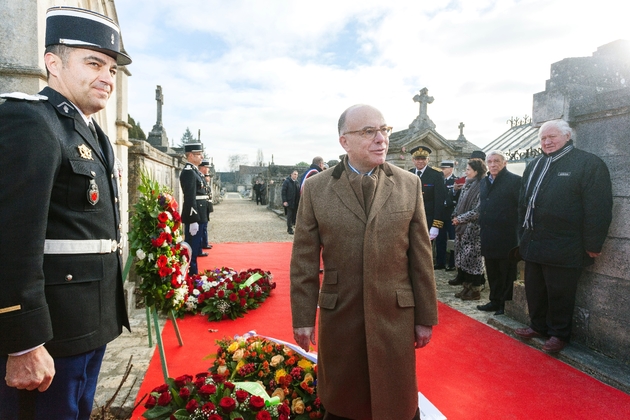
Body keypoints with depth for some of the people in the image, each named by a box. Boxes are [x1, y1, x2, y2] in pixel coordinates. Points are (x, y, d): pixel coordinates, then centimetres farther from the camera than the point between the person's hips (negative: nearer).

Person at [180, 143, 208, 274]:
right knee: (192, 249, -2)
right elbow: (189, 199, -21)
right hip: (193, 217, -10)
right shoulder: (188, 172, -16)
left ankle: (193, 274, 26)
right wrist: (193, 220, -23)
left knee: (195, 248, 16)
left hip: (197, 215, 10)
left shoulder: (194, 170, 15)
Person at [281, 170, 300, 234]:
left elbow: (299, 192, 14)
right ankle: (289, 229, 8)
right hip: (289, 202, -5)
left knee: (295, 215, 5)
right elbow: (283, 192, -9)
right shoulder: (287, 181, -5)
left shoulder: (297, 182, 11)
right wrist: (284, 201, -15)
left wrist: (299, 201, 7)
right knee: (289, 216, 0)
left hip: (296, 202, 5)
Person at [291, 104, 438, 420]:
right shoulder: (315, 189, -4)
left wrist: (426, 317, 3)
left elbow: (421, 255, 1)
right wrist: (303, 318, -1)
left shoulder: (409, 185, 0)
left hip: (395, 315, 1)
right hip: (338, 316, 0)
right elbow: (304, 260, -2)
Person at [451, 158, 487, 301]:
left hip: (473, 229, -8)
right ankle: (467, 286, 23)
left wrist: (460, 219, -13)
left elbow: (477, 211, -17)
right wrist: (456, 216, 1)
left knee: (472, 257, -1)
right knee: (462, 257, 11)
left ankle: (475, 290, 12)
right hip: (462, 227, 8)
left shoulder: (481, 187, -13)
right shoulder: (467, 185, 12)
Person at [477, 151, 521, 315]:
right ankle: (495, 300, 27)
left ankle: (506, 303, 17)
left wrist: (519, 230, -13)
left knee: (507, 272, 5)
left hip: (506, 236, -7)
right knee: (492, 271, 15)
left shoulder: (515, 180, -8)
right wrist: (482, 225, 13)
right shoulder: (484, 182, 13)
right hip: (488, 236, 7)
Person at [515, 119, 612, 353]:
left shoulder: (588, 164, -8)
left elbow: (598, 208, -13)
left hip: (563, 247, -6)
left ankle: (559, 334, 22)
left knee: (559, 294, 5)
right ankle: (538, 326, 32)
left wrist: (593, 244, -15)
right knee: (534, 290, 15)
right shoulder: (534, 166, 14)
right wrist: (524, 234, 16)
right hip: (533, 244, 7)